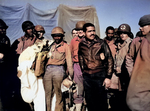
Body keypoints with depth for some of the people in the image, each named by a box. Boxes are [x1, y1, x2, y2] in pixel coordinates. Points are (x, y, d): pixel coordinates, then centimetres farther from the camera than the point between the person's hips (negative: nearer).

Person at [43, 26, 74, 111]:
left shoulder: (65, 46, 10)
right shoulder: (51, 46, 22)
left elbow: (69, 60, 5)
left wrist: (70, 74, -1)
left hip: (58, 69, -4)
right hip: (48, 69, 4)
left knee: (58, 93, -3)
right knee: (48, 93, 4)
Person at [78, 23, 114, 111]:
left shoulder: (101, 43, -6)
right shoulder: (81, 45, 5)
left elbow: (110, 60, -5)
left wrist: (108, 77, -9)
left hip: (100, 76, -3)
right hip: (87, 77, 4)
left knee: (102, 102, 4)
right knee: (89, 102, 13)